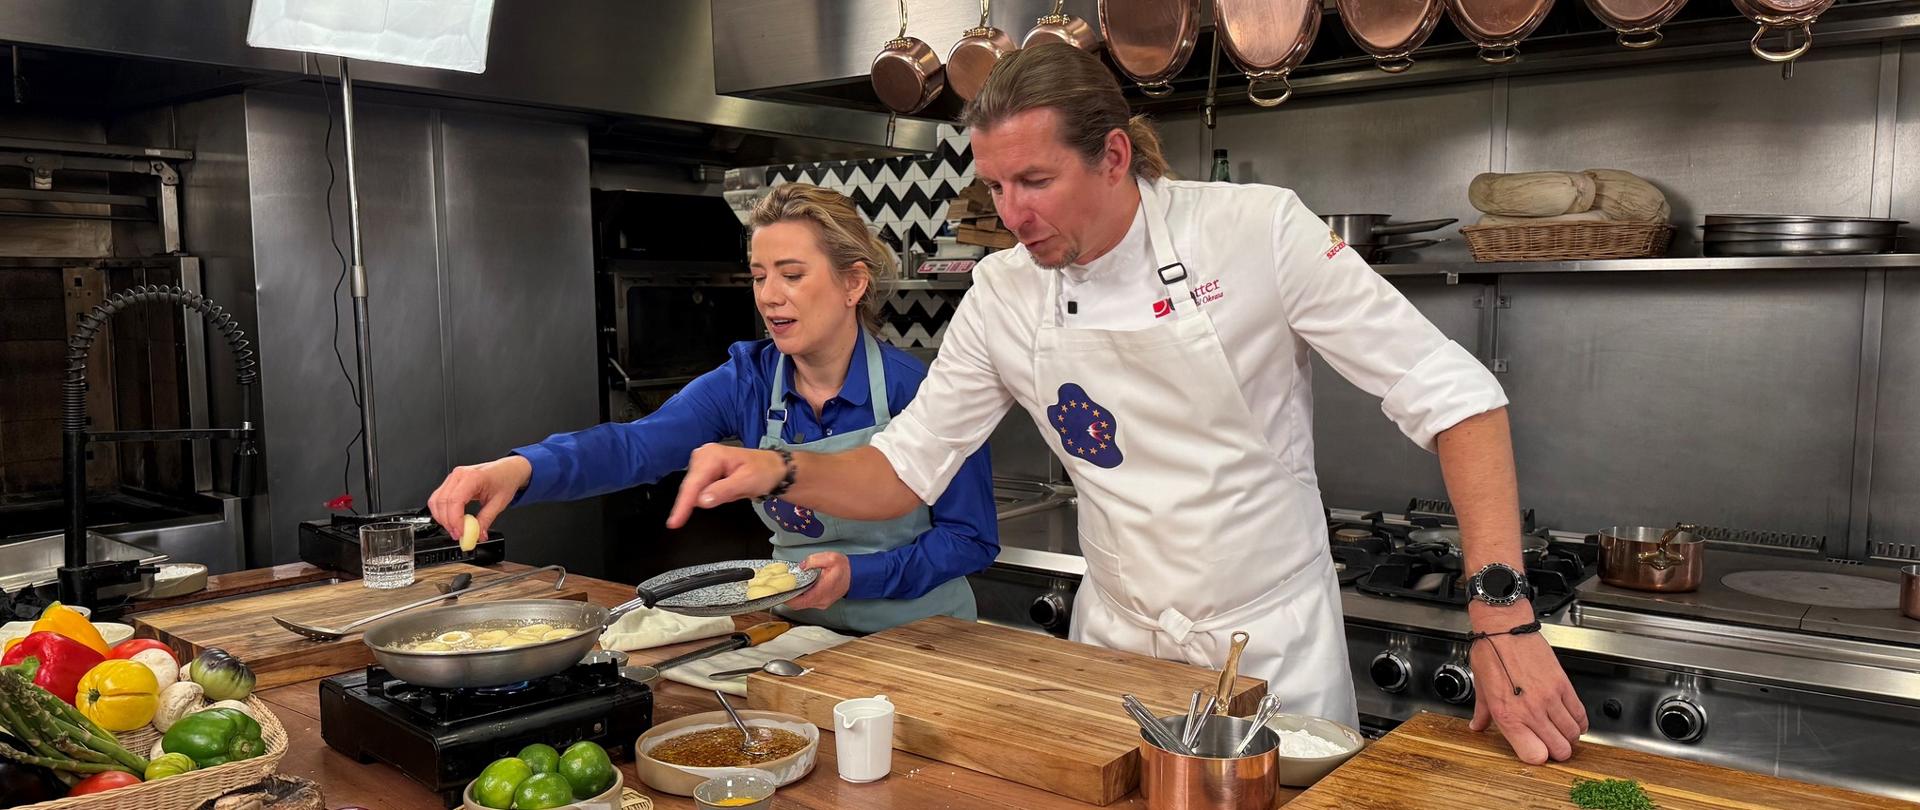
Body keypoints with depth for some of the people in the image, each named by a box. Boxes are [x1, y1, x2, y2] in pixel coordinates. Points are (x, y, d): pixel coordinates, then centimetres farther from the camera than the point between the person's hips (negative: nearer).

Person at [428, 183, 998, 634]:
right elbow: (636, 444, -20)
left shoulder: (918, 391, -15)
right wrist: (522, 467, -39)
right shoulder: (747, 382, -4)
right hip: (802, 632, 3)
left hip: (917, 638, -3)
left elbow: (972, 538, -9)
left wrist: (858, 573, -23)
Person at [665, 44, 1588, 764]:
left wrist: (1503, 612, -24)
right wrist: (781, 471, -18)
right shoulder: (1002, 293, -6)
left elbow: (1449, 393, -16)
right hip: (1117, 648, 3)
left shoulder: (1259, 231, -18)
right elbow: (908, 464, 1)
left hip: (1276, 648, -3)